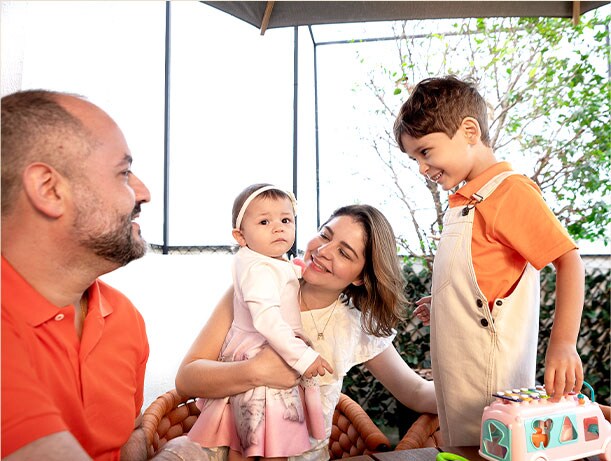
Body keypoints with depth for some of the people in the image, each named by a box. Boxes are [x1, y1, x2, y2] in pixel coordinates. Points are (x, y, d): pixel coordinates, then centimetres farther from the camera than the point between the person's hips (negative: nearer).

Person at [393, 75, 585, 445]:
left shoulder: (511, 190, -14)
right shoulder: (465, 200, 13)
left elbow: (569, 261, -19)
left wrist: (563, 344, -26)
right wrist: (442, 303, 18)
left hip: (488, 377, -9)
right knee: (459, 448, 19)